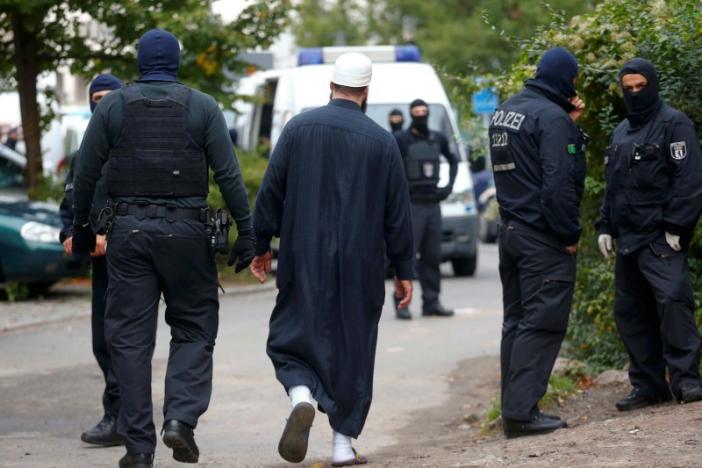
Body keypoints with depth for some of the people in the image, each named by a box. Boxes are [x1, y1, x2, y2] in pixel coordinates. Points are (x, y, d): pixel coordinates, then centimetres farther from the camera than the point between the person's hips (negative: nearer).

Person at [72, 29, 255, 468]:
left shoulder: (112, 106, 4)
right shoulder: (202, 107, 1)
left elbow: (85, 173, 5)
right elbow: (229, 175, -5)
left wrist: (81, 226, 16)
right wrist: (246, 232, -3)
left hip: (129, 230, 1)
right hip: (186, 230, -1)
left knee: (131, 337, 5)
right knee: (194, 329, 11)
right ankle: (181, 418, -9)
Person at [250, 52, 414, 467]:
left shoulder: (299, 128, -2)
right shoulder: (382, 141, -2)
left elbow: (270, 192, 0)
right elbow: (398, 213, 2)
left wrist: (261, 245, 11)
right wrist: (404, 270, 9)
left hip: (304, 261, 0)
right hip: (361, 268, 0)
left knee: (294, 337, 10)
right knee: (353, 346, 9)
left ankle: (301, 395, -20)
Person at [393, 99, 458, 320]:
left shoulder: (438, 139, 12)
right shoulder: (401, 139, -6)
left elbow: (453, 160, 28)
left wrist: (449, 186, 14)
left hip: (433, 204, 6)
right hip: (411, 205, -6)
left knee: (432, 256, 7)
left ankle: (431, 302, 12)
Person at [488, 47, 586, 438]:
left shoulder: (506, 111, 13)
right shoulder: (551, 117, -15)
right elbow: (559, 182, -20)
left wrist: (570, 124, 10)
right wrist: (570, 234, -13)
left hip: (511, 230, 9)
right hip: (543, 238, -9)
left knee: (517, 321, 12)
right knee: (542, 323, -8)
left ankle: (515, 409, 14)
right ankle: (522, 410, -12)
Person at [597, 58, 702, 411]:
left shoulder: (673, 124, -4)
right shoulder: (621, 132, 21)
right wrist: (605, 226, 16)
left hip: (661, 237, -8)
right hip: (628, 239, 8)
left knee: (672, 299, -20)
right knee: (629, 311, 7)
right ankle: (648, 384, 13)